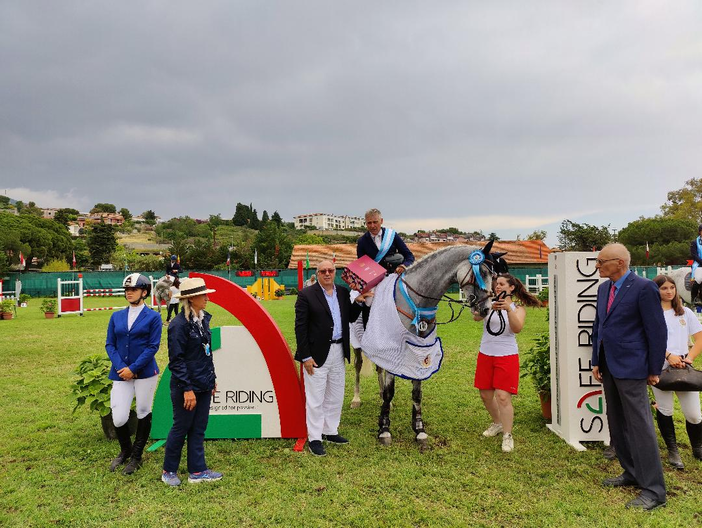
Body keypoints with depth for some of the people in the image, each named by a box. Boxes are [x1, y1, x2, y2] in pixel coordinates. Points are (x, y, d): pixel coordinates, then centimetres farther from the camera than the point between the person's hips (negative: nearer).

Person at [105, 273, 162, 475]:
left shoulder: (153, 317, -2)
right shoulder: (117, 317, 10)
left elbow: (153, 346, -7)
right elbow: (109, 344, 7)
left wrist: (133, 368, -14)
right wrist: (120, 367, -8)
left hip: (145, 373, -3)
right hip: (121, 374, 3)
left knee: (143, 413, 7)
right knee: (118, 418, 0)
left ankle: (136, 456, 26)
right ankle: (125, 450, 29)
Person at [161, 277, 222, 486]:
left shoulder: (203, 319, 6)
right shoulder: (179, 324, -18)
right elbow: (176, 360, -18)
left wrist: (212, 378, 15)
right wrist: (187, 389, -19)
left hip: (204, 385, 7)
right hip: (187, 387, -7)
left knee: (199, 429, 14)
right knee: (181, 428, 8)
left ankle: (197, 471, 25)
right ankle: (169, 471, 28)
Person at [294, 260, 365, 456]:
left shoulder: (343, 292, 7)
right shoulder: (306, 295, -10)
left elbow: (351, 318, 13)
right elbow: (300, 327, -11)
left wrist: (358, 302, -4)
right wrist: (306, 357, -15)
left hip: (338, 352, 6)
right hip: (317, 354, -6)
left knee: (335, 397, 18)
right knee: (315, 399, 5)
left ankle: (330, 431, 35)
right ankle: (314, 438, 18)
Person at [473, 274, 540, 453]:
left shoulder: (518, 307, -2)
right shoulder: (489, 303, 1)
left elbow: (517, 328, -20)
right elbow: (476, 317, -18)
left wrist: (509, 309, -34)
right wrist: (490, 308, -36)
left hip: (507, 356, -3)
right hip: (485, 355, 4)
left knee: (502, 397, -10)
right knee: (485, 394, 14)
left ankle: (507, 436, 5)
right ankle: (497, 423, 38)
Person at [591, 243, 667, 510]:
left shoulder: (644, 288, -14)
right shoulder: (604, 288, 10)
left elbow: (657, 331, -12)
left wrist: (654, 370, -8)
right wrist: (596, 362, 12)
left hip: (631, 368, -8)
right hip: (609, 367, 8)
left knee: (640, 426, -4)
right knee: (617, 425, 16)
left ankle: (653, 490, 6)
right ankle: (632, 473, 31)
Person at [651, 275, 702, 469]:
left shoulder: (685, 312, 14)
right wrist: (668, 355, -16)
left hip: (683, 367, 3)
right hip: (660, 367, -3)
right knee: (665, 411, 1)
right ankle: (672, 451, 18)